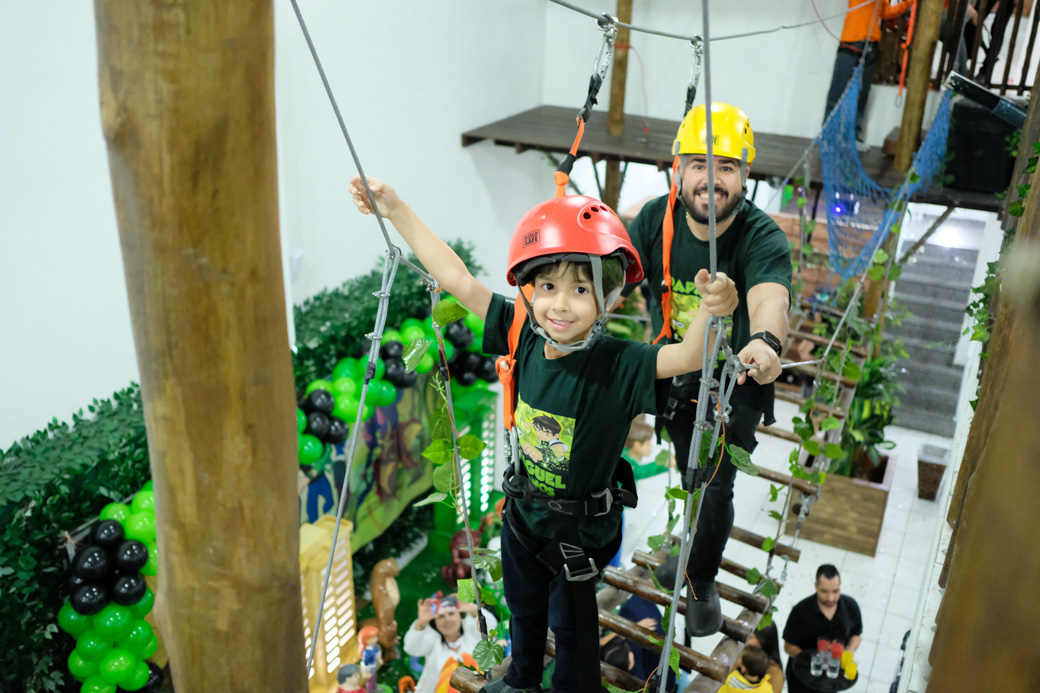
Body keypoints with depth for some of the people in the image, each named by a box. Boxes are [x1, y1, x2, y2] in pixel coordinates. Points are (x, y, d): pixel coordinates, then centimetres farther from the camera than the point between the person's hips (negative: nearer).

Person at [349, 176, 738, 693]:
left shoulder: (617, 366, -30)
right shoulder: (522, 336, -19)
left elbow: (686, 357, -45)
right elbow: (459, 280, -15)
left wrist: (710, 312, -67)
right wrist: (395, 210, -14)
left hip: (581, 527, -5)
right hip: (524, 508, 5)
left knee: (571, 619, 21)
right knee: (522, 602, 31)